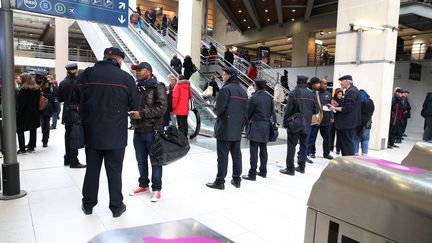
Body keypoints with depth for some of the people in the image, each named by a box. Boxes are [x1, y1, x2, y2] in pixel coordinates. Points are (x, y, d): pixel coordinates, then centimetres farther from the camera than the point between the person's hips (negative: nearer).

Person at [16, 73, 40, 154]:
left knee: (20, 131, 3)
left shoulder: (23, 90, -15)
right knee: (33, 130, 12)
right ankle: (31, 147, 19)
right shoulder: (37, 89, 5)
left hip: (24, 114, -7)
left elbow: (21, 104, -17)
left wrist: (18, 112, -10)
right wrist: (36, 110, 14)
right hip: (34, 113, 7)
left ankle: (22, 149, 3)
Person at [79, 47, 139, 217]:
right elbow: (134, 105, -4)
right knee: (114, 170, 8)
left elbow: (78, 101, 5)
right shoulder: (126, 77, -9)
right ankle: (116, 206, 18)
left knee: (92, 168, 15)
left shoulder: (86, 75, -1)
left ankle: (88, 204, 28)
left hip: (91, 132, 3)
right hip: (116, 134, -3)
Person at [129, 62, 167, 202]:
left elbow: (161, 108, -17)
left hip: (153, 131, -6)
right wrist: (131, 112, 2)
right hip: (138, 130, 6)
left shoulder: (158, 87, -6)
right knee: (141, 160, 15)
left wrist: (142, 113, -20)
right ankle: (143, 185, 31)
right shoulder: (136, 87, 14)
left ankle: (156, 188, 16)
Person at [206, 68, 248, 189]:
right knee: (236, 154, 14)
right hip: (237, 129, 7)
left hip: (224, 129, -7)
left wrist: (216, 111, 4)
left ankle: (220, 181, 8)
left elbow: (219, 109, -19)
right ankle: (237, 179, 23)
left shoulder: (226, 89, -14)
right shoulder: (242, 91, 10)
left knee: (222, 155, 0)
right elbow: (245, 111, 11)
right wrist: (241, 124, 17)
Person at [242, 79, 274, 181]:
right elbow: (272, 112, 10)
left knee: (254, 151, -3)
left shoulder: (254, 98, -13)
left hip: (256, 127, -7)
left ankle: (252, 174, 1)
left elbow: (248, 112, -7)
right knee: (263, 149, 14)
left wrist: (246, 123, 7)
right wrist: (271, 122, 17)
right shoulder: (269, 97, 6)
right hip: (266, 127, 7)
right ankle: (263, 171, 24)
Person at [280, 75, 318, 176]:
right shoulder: (311, 94, 2)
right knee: (304, 146, 14)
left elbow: (288, 110, -12)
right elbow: (315, 110, 6)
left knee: (291, 147, 1)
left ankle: (290, 169, 4)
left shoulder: (294, 93, -11)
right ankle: (301, 167, 21)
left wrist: (285, 123, -3)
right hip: (306, 126, 5)